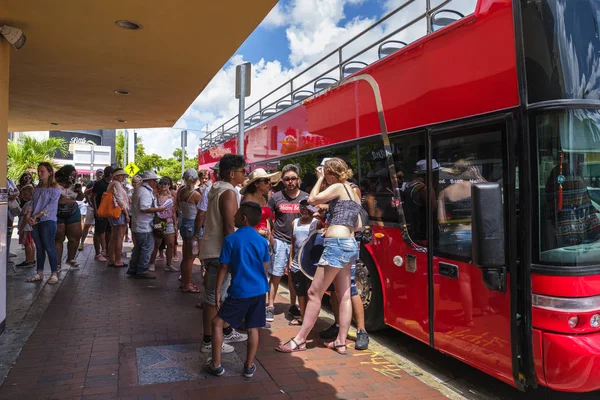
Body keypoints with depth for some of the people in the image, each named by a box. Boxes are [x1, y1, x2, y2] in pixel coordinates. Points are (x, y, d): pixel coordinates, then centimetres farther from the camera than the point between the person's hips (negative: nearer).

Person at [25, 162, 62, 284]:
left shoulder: (55, 188, -5)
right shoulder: (37, 188, 15)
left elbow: (51, 206, -12)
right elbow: (32, 203, 11)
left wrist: (36, 216, -15)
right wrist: (29, 216, -6)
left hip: (48, 221, -6)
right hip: (35, 222, 6)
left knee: (49, 247, -6)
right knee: (39, 247, 10)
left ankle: (54, 274, -1)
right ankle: (39, 273, 17)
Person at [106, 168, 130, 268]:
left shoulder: (111, 184, 19)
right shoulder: (117, 184, -11)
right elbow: (120, 200, -16)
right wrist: (126, 214, -14)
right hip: (120, 212, -10)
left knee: (113, 238, 13)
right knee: (119, 238, -5)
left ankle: (111, 260, 19)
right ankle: (118, 261, -2)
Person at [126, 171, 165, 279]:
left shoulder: (139, 189, 15)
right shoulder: (145, 192, -19)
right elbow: (144, 208, -28)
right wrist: (158, 209, -20)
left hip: (137, 226, 11)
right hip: (144, 227, -11)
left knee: (138, 248, 18)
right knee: (147, 248, -3)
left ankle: (132, 269, 26)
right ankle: (142, 271, 3)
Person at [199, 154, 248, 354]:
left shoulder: (217, 189, 13)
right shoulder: (229, 193, -17)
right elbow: (228, 227, -22)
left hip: (213, 249, 10)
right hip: (219, 251, -10)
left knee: (220, 293, 19)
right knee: (214, 297, -2)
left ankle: (226, 332, 32)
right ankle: (209, 341, 8)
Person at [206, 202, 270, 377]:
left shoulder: (231, 239, -8)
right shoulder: (262, 241, 4)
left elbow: (223, 269, -5)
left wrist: (218, 293, 1)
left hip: (239, 291, -4)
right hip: (259, 290, 4)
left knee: (217, 323, 11)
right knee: (253, 328, 12)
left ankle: (216, 365, 15)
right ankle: (249, 367, 20)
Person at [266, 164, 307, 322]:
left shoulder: (305, 198, 2)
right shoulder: (276, 197, 0)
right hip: (279, 241, -1)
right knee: (275, 275, -1)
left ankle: (293, 305, 25)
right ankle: (270, 307, 10)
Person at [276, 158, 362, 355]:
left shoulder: (338, 187, -6)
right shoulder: (353, 193, 19)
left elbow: (312, 199, -3)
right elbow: (358, 225, 21)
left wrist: (320, 178, 6)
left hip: (337, 245, -10)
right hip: (350, 245, 10)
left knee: (314, 293, -5)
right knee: (344, 295, 10)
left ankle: (299, 340, 0)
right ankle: (341, 342, 14)